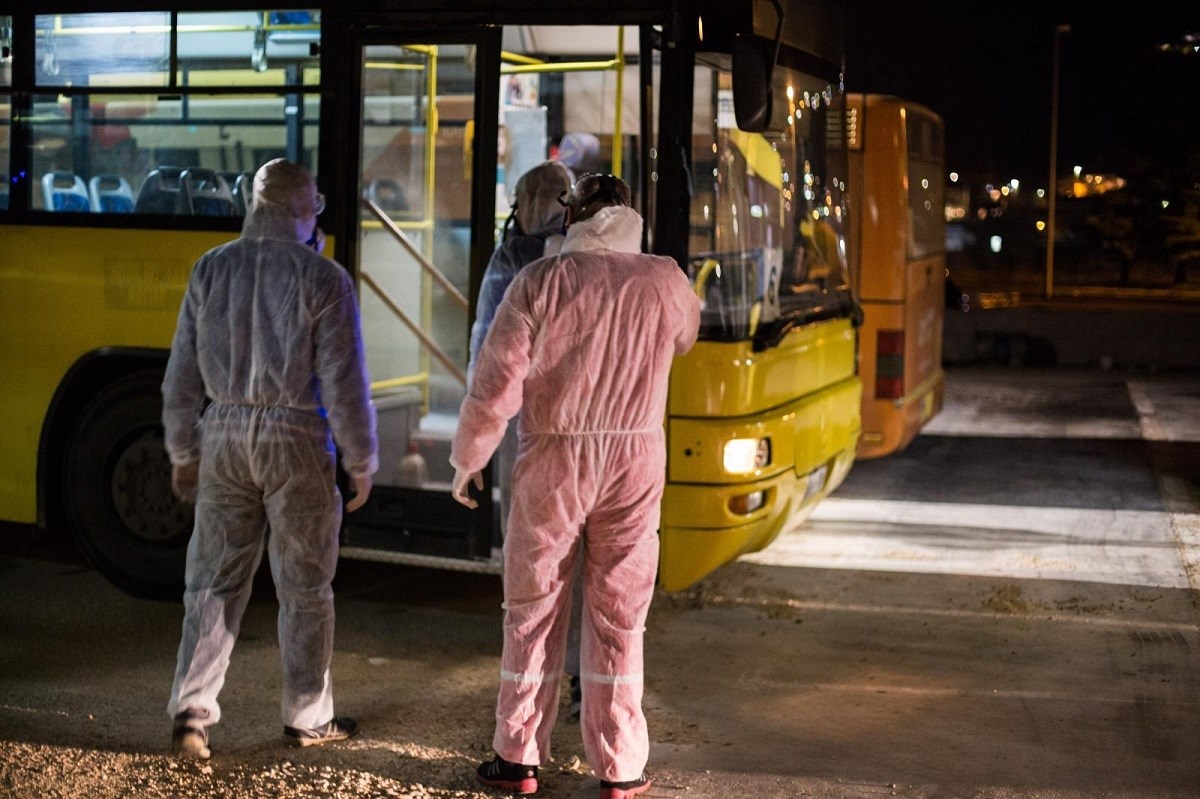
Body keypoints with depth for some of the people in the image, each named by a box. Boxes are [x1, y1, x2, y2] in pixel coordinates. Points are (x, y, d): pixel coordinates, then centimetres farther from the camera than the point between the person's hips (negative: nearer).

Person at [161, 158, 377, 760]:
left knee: (214, 582, 11)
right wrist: (361, 461, 0)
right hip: (296, 440, -3)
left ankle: (191, 712, 3)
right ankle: (307, 719, 20)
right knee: (305, 589, 10)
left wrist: (183, 451, 16)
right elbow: (344, 381, -10)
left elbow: (182, 372, 7)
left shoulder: (211, 269, 3)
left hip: (224, 437, 3)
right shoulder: (322, 277, -9)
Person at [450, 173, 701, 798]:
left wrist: (467, 460, 3)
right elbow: (684, 336, 22)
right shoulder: (664, 282, -1)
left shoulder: (540, 281, -7)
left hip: (552, 463, -1)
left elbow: (497, 383, -9)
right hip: (636, 463, 2)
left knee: (532, 612, 11)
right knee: (618, 618, 9)